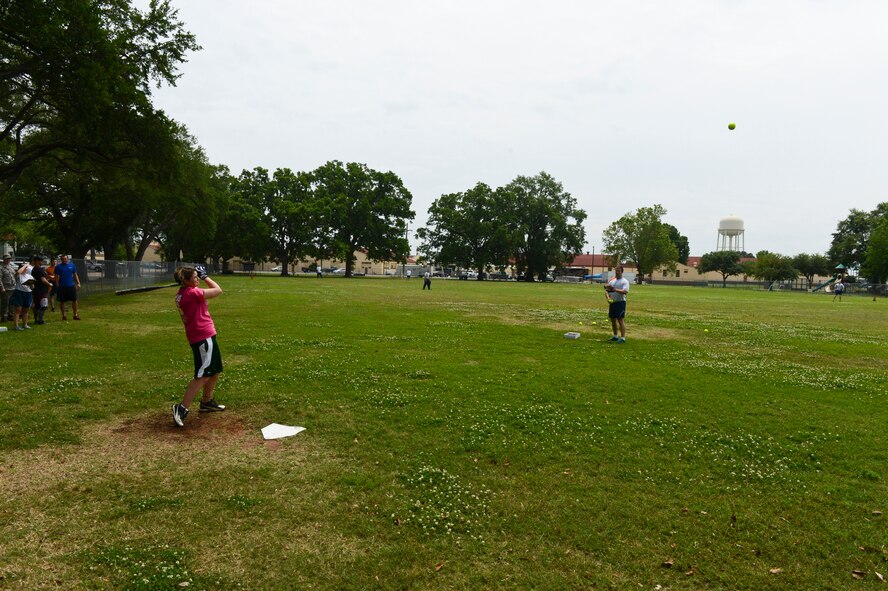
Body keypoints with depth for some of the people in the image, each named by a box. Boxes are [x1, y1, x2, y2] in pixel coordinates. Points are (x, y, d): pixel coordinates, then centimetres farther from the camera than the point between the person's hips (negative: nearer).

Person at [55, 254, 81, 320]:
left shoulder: (72, 265, 8)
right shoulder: (58, 266, 1)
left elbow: (75, 275, 12)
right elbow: (56, 276, 1)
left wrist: (78, 283, 3)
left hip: (71, 286, 1)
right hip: (62, 287, -1)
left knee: (74, 300, 0)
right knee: (62, 301, 4)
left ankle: (75, 315, 6)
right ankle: (64, 315, 14)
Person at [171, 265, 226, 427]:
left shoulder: (182, 294, 10)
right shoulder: (191, 292, -18)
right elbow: (218, 290, -13)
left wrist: (201, 277, 10)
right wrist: (205, 276, -2)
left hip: (205, 335, 10)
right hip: (203, 336, -10)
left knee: (215, 370, 21)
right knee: (203, 375, -9)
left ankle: (207, 402, 32)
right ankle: (182, 408, -11)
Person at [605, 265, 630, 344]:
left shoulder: (624, 281, -5)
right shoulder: (611, 280, 14)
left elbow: (625, 292, -20)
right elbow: (606, 290, 14)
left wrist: (615, 290, -30)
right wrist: (608, 297, -6)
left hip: (620, 302, -7)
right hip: (612, 302, 7)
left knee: (621, 320, -11)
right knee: (613, 319, 12)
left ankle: (623, 338, -11)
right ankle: (615, 336, 25)